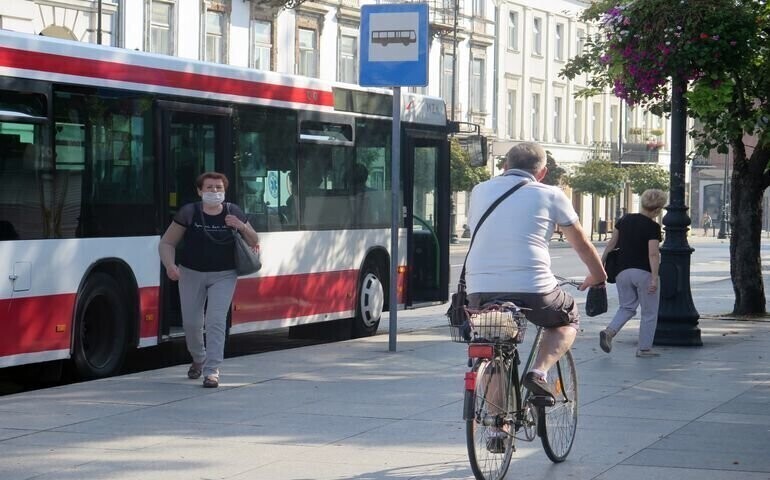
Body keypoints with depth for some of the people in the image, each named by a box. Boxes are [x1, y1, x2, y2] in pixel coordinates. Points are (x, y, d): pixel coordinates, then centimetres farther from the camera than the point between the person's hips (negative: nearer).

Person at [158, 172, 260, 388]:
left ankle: (212, 370, -11)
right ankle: (198, 359, 36)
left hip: (223, 275, -1)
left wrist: (242, 227, -13)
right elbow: (166, 243, 1)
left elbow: (254, 243, 9)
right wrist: (170, 265, -18)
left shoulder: (234, 213, -1)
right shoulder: (188, 213, -6)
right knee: (191, 322, 7)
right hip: (191, 273, 1)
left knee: (216, 321, -13)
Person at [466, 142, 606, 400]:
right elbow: (582, 243, 19)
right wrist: (598, 276, 38)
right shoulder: (551, 195, 8)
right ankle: (539, 372, 3)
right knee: (567, 320, 26)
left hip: (479, 290, 3)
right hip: (532, 289, -3)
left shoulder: (480, 191, 17)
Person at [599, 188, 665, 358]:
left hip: (622, 272, 5)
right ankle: (644, 348, 10)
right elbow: (653, 254, -16)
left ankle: (609, 331, -9)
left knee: (626, 307, 17)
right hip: (644, 272, -5)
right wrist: (655, 278, -18)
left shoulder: (624, 220, 7)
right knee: (649, 312, 9)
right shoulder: (653, 227, -10)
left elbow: (611, 244, 10)